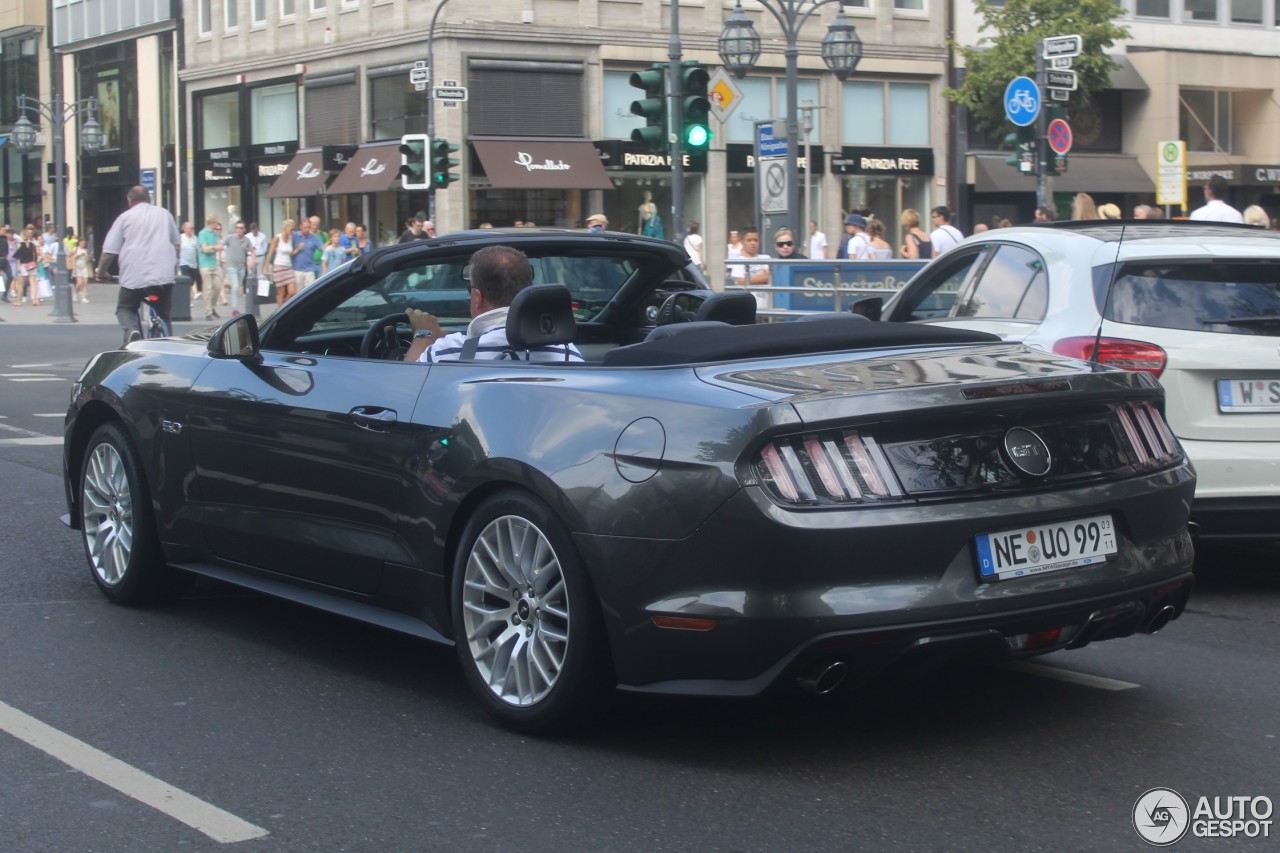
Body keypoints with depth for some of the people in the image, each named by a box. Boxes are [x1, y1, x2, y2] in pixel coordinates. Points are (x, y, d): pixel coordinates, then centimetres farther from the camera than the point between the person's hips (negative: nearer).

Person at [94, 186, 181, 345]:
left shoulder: (125, 217, 4)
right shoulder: (164, 214, 13)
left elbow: (109, 251, 1)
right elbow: (177, 243, 21)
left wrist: (101, 272, 15)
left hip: (134, 277, -2)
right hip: (164, 276, 2)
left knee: (125, 308, 16)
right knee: (163, 315, 13)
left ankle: (132, 330, -13)